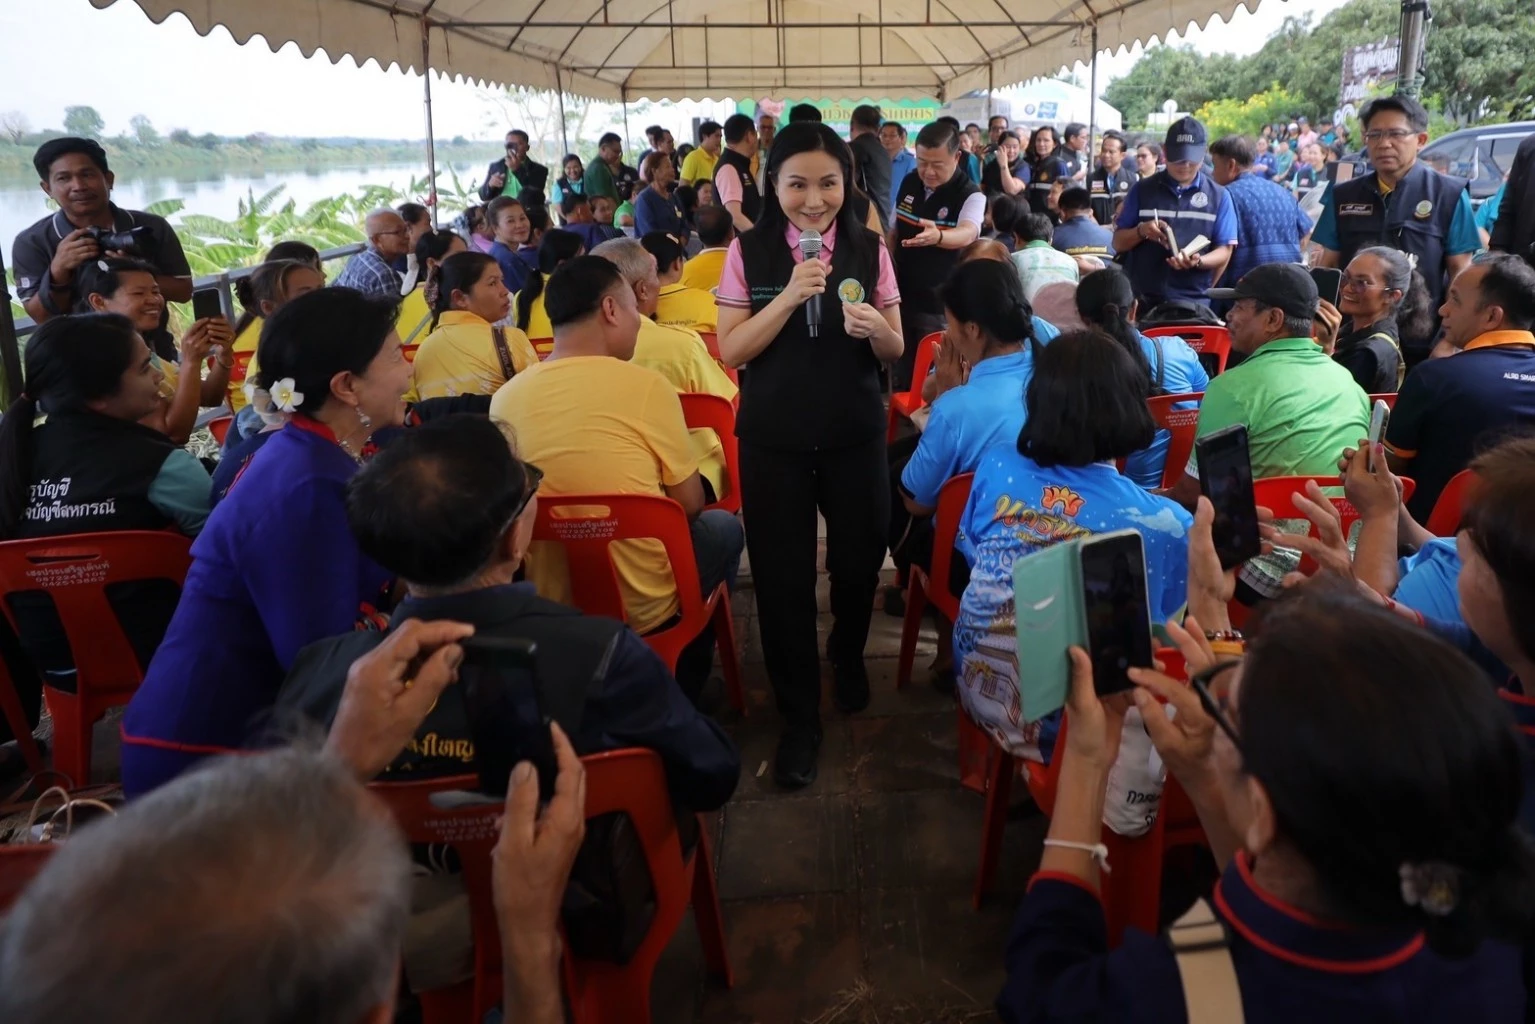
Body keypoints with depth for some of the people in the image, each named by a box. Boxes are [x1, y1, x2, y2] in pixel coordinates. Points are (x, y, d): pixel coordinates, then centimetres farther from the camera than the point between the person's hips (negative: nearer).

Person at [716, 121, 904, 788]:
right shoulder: (749, 252, -4)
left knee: (860, 558, 11)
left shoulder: (869, 250, -1)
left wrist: (874, 327, -20)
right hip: (773, 439, -1)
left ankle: (848, 654, 45)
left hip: (855, 434, 2)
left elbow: (894, 351, 3)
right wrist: (791, 295, -22)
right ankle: (799, 716, 20)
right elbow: (731, 351, -10)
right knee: (783, 575, 3)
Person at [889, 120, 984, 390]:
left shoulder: (971, 195, -16)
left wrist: (937, 236, -57)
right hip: (902, 298, 5)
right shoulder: (909, 183, 1)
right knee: (900, 378, 15)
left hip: (940, 308, -5)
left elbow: (967, 233, -37)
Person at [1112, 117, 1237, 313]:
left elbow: (1224, 252, 3)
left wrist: (1198, 261, -18)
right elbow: (1118, 243, 7)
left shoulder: (1218, 196, 6)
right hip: (1139, 301, 0)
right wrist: (1141, 231, -13)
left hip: (1192, 302, 0)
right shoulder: (1142, 190, 6)